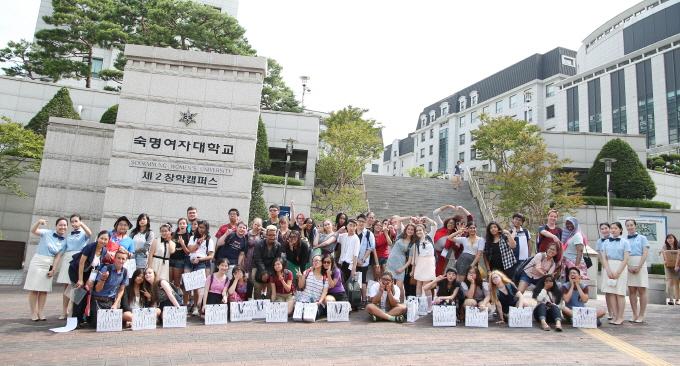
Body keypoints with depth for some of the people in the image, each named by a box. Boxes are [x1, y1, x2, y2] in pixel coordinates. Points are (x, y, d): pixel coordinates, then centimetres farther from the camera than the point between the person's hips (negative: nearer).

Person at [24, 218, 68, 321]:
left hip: (49, 265, 3)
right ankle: (33, 313, 4)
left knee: (44, 290, 6)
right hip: (37, 262, -3)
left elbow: (58, 256, 0)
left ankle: (40, 312, 13)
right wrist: (39, 222, -39)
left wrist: (53, 270, -6)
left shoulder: (64, 241, 1)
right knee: (34, 289, -2)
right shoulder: (47, 233, -6)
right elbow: (33, 231, -21)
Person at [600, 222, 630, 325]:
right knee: (610, 292, -1)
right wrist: (609, 271, -7)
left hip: (620, 267, -2)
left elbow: (626, 259, -2)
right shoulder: (605, 242, 12)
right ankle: (614, 316, 4)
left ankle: (620, 317, 1)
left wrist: (618, 272, -10)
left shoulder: (625, 242, 4)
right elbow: (604, 258, 7)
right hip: (608, 267, 3)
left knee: (620, 293, -4)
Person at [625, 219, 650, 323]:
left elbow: (645, 253, -2)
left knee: (642, 290, -2)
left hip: (640, 265, -2)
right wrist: (629, 267, -6)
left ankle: (641, 316, 2)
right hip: (628, 267, 2)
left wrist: (639, 267, -10)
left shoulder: (642, 238, 6)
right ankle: (635, 315, 8)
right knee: (631, 291, 3)